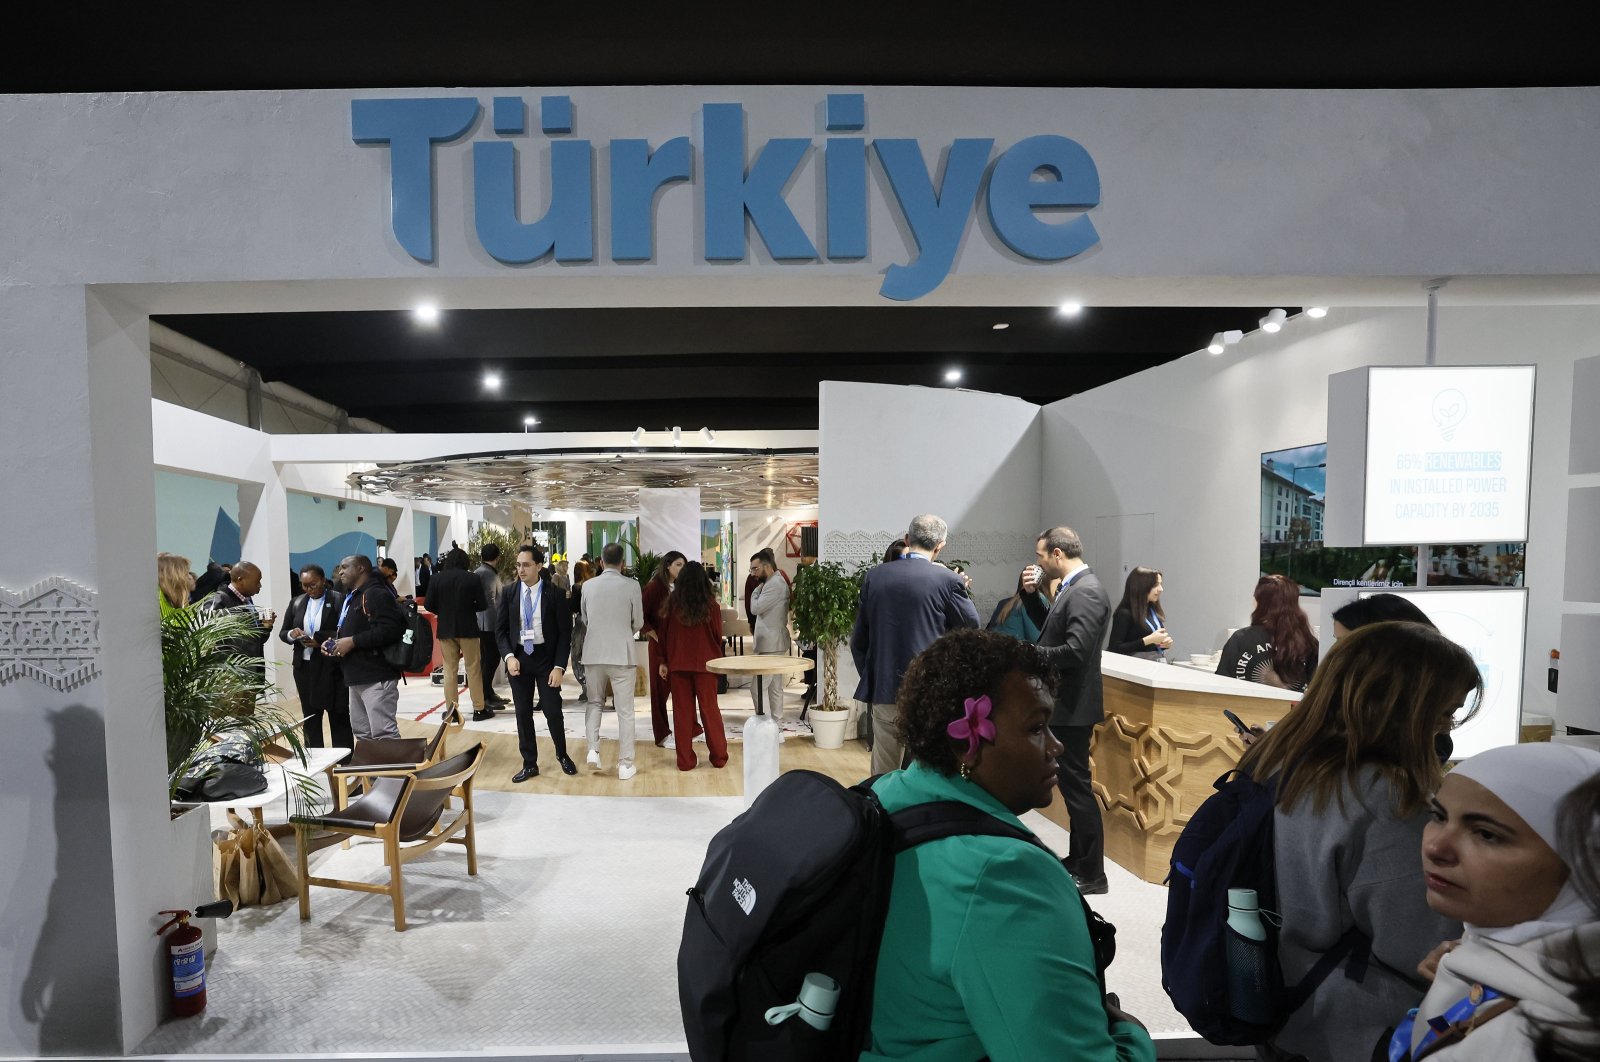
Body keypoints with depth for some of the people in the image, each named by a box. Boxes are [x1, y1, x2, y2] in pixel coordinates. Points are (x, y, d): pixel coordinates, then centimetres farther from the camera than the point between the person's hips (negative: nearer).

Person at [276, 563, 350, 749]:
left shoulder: (339, 600, -7)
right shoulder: (296, 603, 10)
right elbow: (282, 633, 13)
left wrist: (320, 639, -22)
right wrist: (292, 634, -9)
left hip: (332, 666, -5)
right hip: (305, 667, 5)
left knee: (338, 715, 2)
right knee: (310, 716, 12)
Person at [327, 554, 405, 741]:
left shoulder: (376, 594, -11)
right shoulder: (351, 598, 21)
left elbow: (389, 629, -23)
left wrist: (353, 641, -19)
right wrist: (335, 642, 9)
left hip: (376, 677, -11)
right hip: (357, 678, 11)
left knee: (383, 734, -11)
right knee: (362, 732, 14)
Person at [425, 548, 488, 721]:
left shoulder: (437, 578, -4)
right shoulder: (472, 578, -8)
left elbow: (429, 605, -3)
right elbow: (482, 605, -7)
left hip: (445, 629, 2)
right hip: (468, 628, -2)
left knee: (449, 669, 10)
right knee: (473, 668, 6)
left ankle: (451, 709, 12)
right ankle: (479, 709, 8)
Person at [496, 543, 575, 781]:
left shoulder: (555, 594, -8)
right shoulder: (508, 593, 0)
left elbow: (565, 632, -6)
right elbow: (500, 629, 5)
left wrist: (559, 666, -13)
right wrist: (509, 656, -10)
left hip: (546, 657, -2)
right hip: (518, 657, 3)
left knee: (552, 710, 0)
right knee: (523, 713, 7)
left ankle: (562, 754, 26)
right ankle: (529, 764, 20)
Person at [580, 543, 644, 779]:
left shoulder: (588, 586, -1)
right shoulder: (631, 586, -9)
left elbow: (584, 620, 11)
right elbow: (638, 623, 0)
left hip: (593, 653, 3)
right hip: (622, 654, -3)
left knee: (594, 702, 22)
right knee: (625, 711, 6)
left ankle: (593, 749, 5)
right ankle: (625, 765, 10)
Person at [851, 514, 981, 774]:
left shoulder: (874, 576, 1)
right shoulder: (946, 579, -10)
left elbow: (858, 640, 6)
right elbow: (972, 626, 2)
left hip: (883, 692, 3)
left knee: (883, 776, 13)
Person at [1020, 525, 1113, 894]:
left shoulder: (1086, 592, -21)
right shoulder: (1073, 587, 10)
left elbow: (1076, 651, -28)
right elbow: (1050, 625, 20)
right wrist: (1031, 594, 4)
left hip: (1072, 707, -10)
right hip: (1064, 702, 10)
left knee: (1077, 787, -1)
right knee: (1072, 783, 19)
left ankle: (1092, 874, 12)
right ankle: (1078, 859, 32)